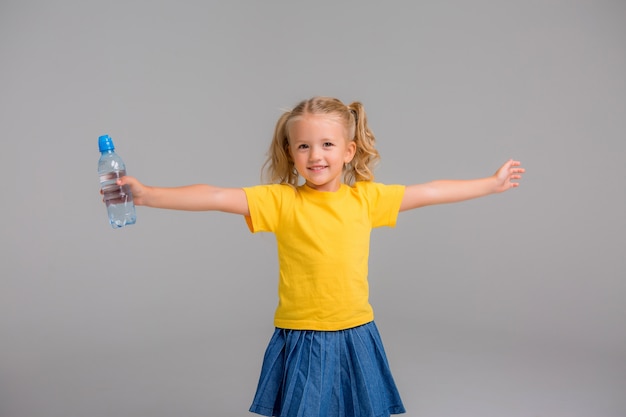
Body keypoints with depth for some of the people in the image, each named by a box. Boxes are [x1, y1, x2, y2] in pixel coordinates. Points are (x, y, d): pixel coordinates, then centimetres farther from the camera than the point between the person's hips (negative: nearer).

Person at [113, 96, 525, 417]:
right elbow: (217, 197, -16)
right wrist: (147, 194, -25)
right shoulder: (280, 201, -8)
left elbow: (431, 192, 9)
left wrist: (492, 182, 17)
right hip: (301, 341, -3)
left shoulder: (367, 197, 1)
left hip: (356, 338, 3)